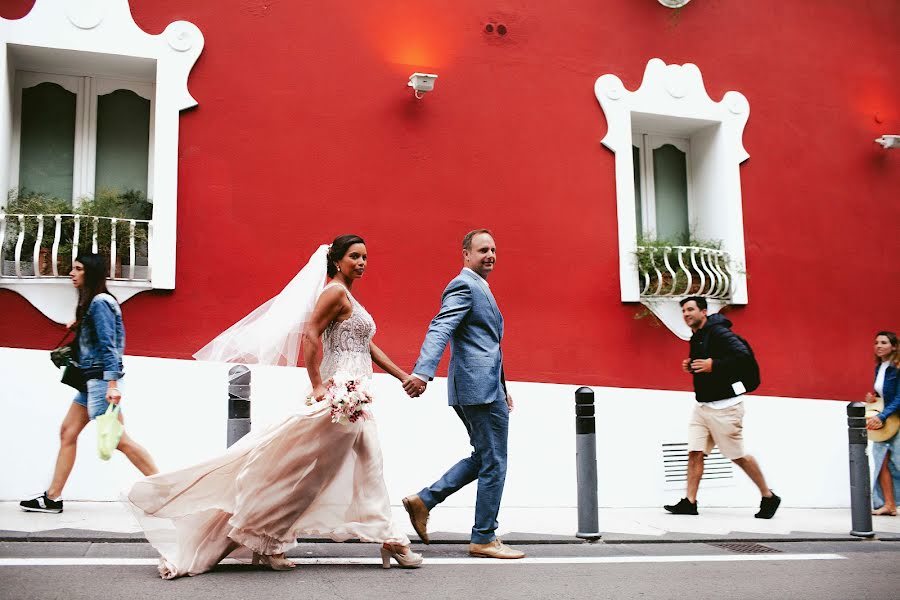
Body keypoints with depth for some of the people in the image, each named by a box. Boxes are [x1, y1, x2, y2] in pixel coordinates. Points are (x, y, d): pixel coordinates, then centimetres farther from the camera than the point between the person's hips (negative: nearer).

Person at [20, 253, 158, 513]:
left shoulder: (99, 302, -12)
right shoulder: (91, 302, 17)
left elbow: (108, 345, -19)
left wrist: (112, 384, -25)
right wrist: (80, 326, 14)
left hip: (102, 378, -10)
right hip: (91, 379, 10)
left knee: (118, 439, -9)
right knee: (68, 432, 10)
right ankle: (52, 498, 14)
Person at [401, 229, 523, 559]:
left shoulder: (480, 289, 23)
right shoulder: (464, 285, -10)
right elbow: (439, 330, -24)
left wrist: (502, 389, 29)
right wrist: (423, 371, -38)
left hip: (486, 388, 10)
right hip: (479, 387, -10)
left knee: (483, 458, 17)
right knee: (494, 463, -2)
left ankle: (424, 500, 16)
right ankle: (484, 538, 7)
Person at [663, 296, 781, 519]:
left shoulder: (719, 332, -14)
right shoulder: (696, 338, 14)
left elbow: (743, 356, -25)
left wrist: (713, 365, -26)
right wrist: (691, 366, 5)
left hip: (724, 406, -8)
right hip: (703, 406, 9)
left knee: (738, 456, 0)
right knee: (695, 453, -1)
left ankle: (769, 498, 15)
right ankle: (690, 502, -1)